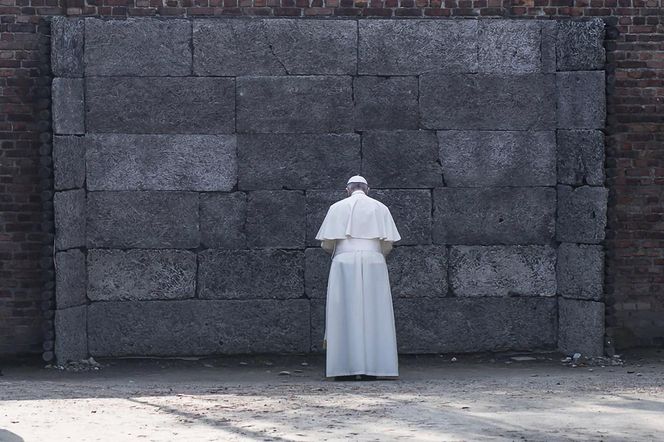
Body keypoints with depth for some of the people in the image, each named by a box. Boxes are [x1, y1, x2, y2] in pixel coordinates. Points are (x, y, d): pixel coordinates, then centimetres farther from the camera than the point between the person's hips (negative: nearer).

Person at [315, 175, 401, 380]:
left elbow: (327, 243, -1)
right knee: (372, 316, 3)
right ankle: (371, 368, -4)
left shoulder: (338, 208, 4)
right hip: (374, 265, 1)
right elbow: (388, 243, 3)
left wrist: (332, 248, 22)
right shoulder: (380, 208, 8)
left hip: (345, 265, -1)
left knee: (344, 316, -1)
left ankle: (345, 368, -7)